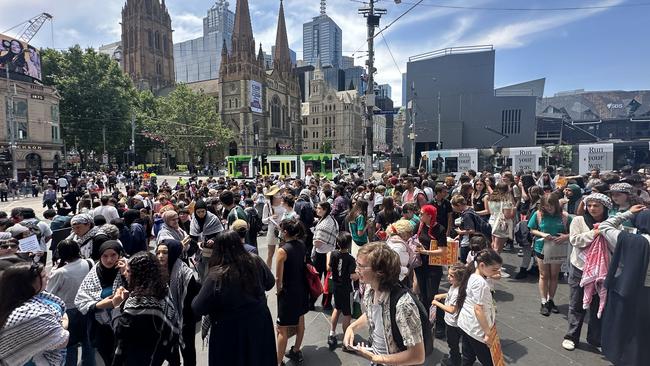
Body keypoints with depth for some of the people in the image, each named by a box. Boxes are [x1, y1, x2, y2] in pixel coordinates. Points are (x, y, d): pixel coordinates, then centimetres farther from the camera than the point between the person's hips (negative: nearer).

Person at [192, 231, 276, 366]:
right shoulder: (256, 262, -14)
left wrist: (196, 298, 4)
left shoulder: (217, 275, -26)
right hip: (260, 322, 4)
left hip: (231, 331, -4)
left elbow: (198, 309, -17)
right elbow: (270, 283, 3)